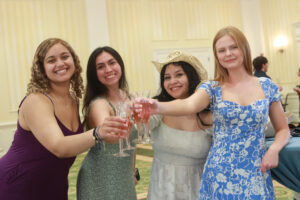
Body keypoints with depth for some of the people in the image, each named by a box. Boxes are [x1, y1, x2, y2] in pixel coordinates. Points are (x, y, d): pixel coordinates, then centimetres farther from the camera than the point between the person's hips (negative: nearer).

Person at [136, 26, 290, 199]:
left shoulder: (267, 86, 2)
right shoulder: (212, 89, -3)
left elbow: (283, 129, 11)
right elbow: (189, 104, -25)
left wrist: (274, 149, -10)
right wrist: (159, 107, -44)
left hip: (256, 176, 1)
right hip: (220, 176, -1)